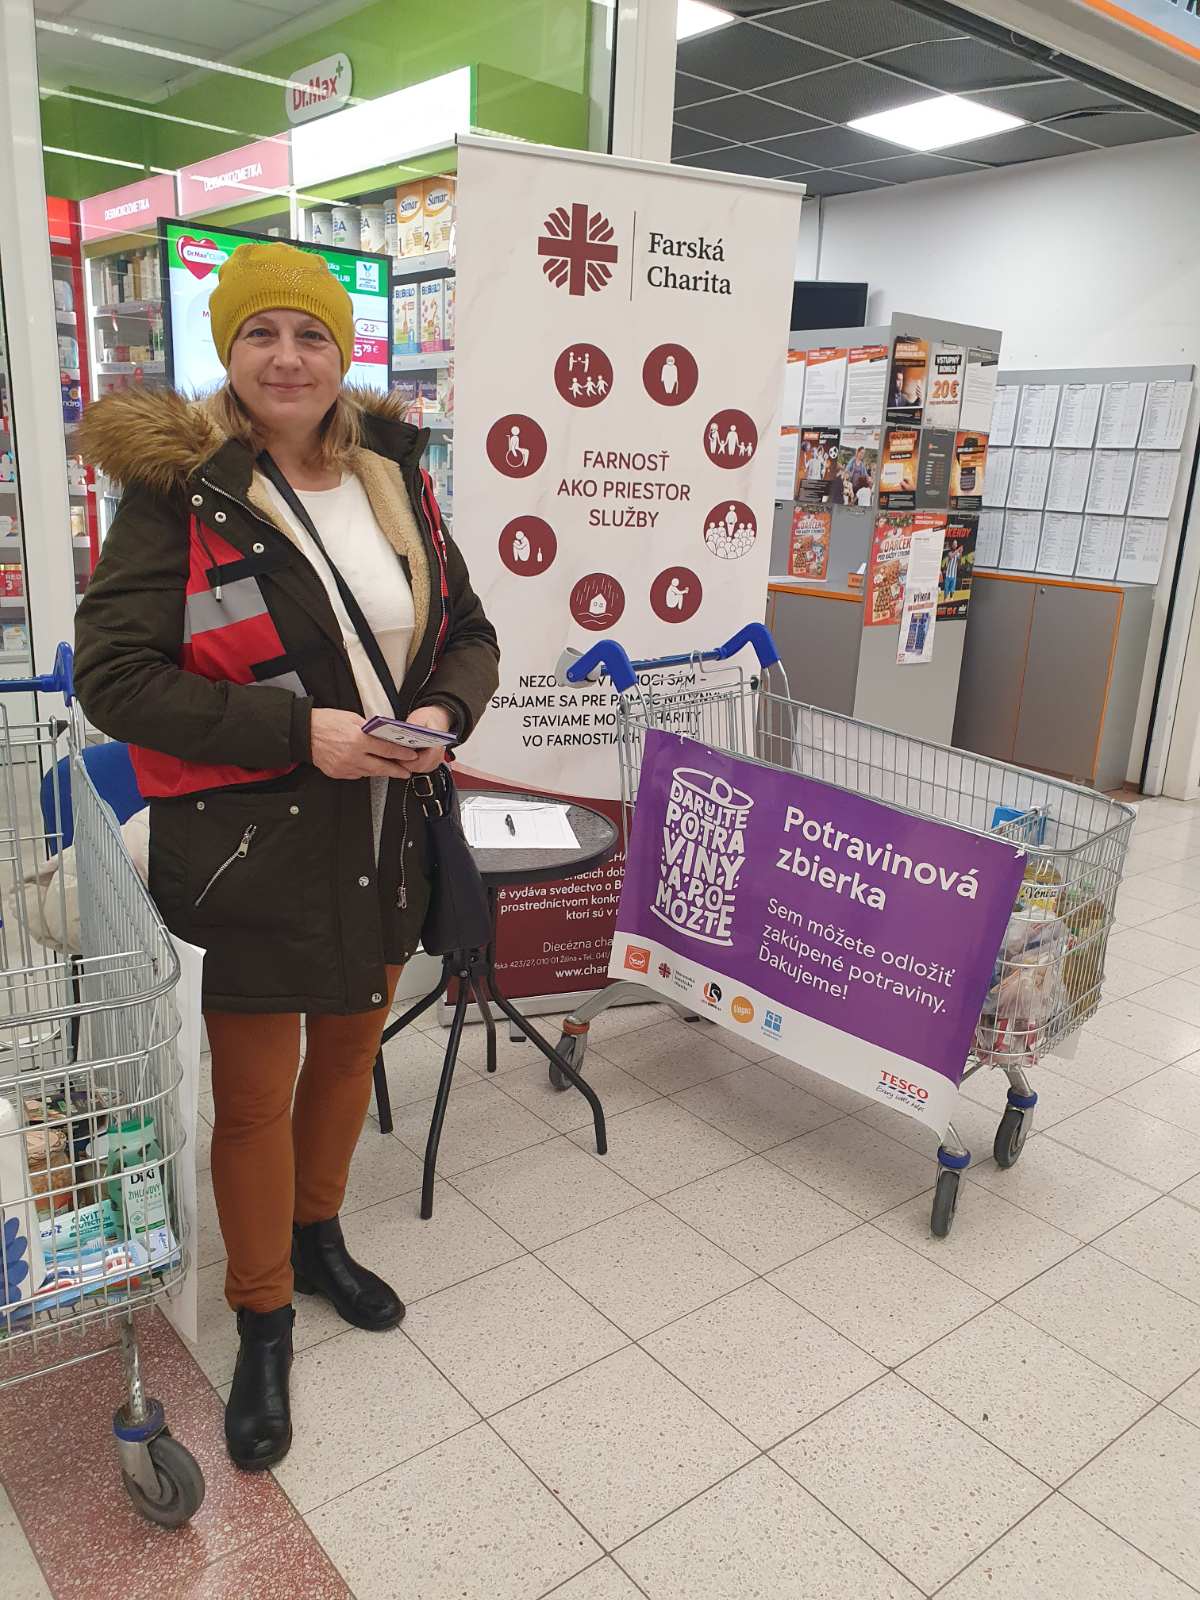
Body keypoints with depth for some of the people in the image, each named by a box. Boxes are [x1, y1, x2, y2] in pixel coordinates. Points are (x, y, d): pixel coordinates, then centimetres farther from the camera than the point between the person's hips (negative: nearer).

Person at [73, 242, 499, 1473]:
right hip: (251, 849, -5)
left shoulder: (391, 475, 5)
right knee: (255, 1096, 8)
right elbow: (113, 673, -14)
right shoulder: (178, 486, -10)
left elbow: (468, 629, 10)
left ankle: (317, 1237, 48)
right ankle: (263, 1323, 33)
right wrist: (300, 735, -23)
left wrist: (444, 712, -12)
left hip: (387, 833, 5)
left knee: (349, 1050, 21)